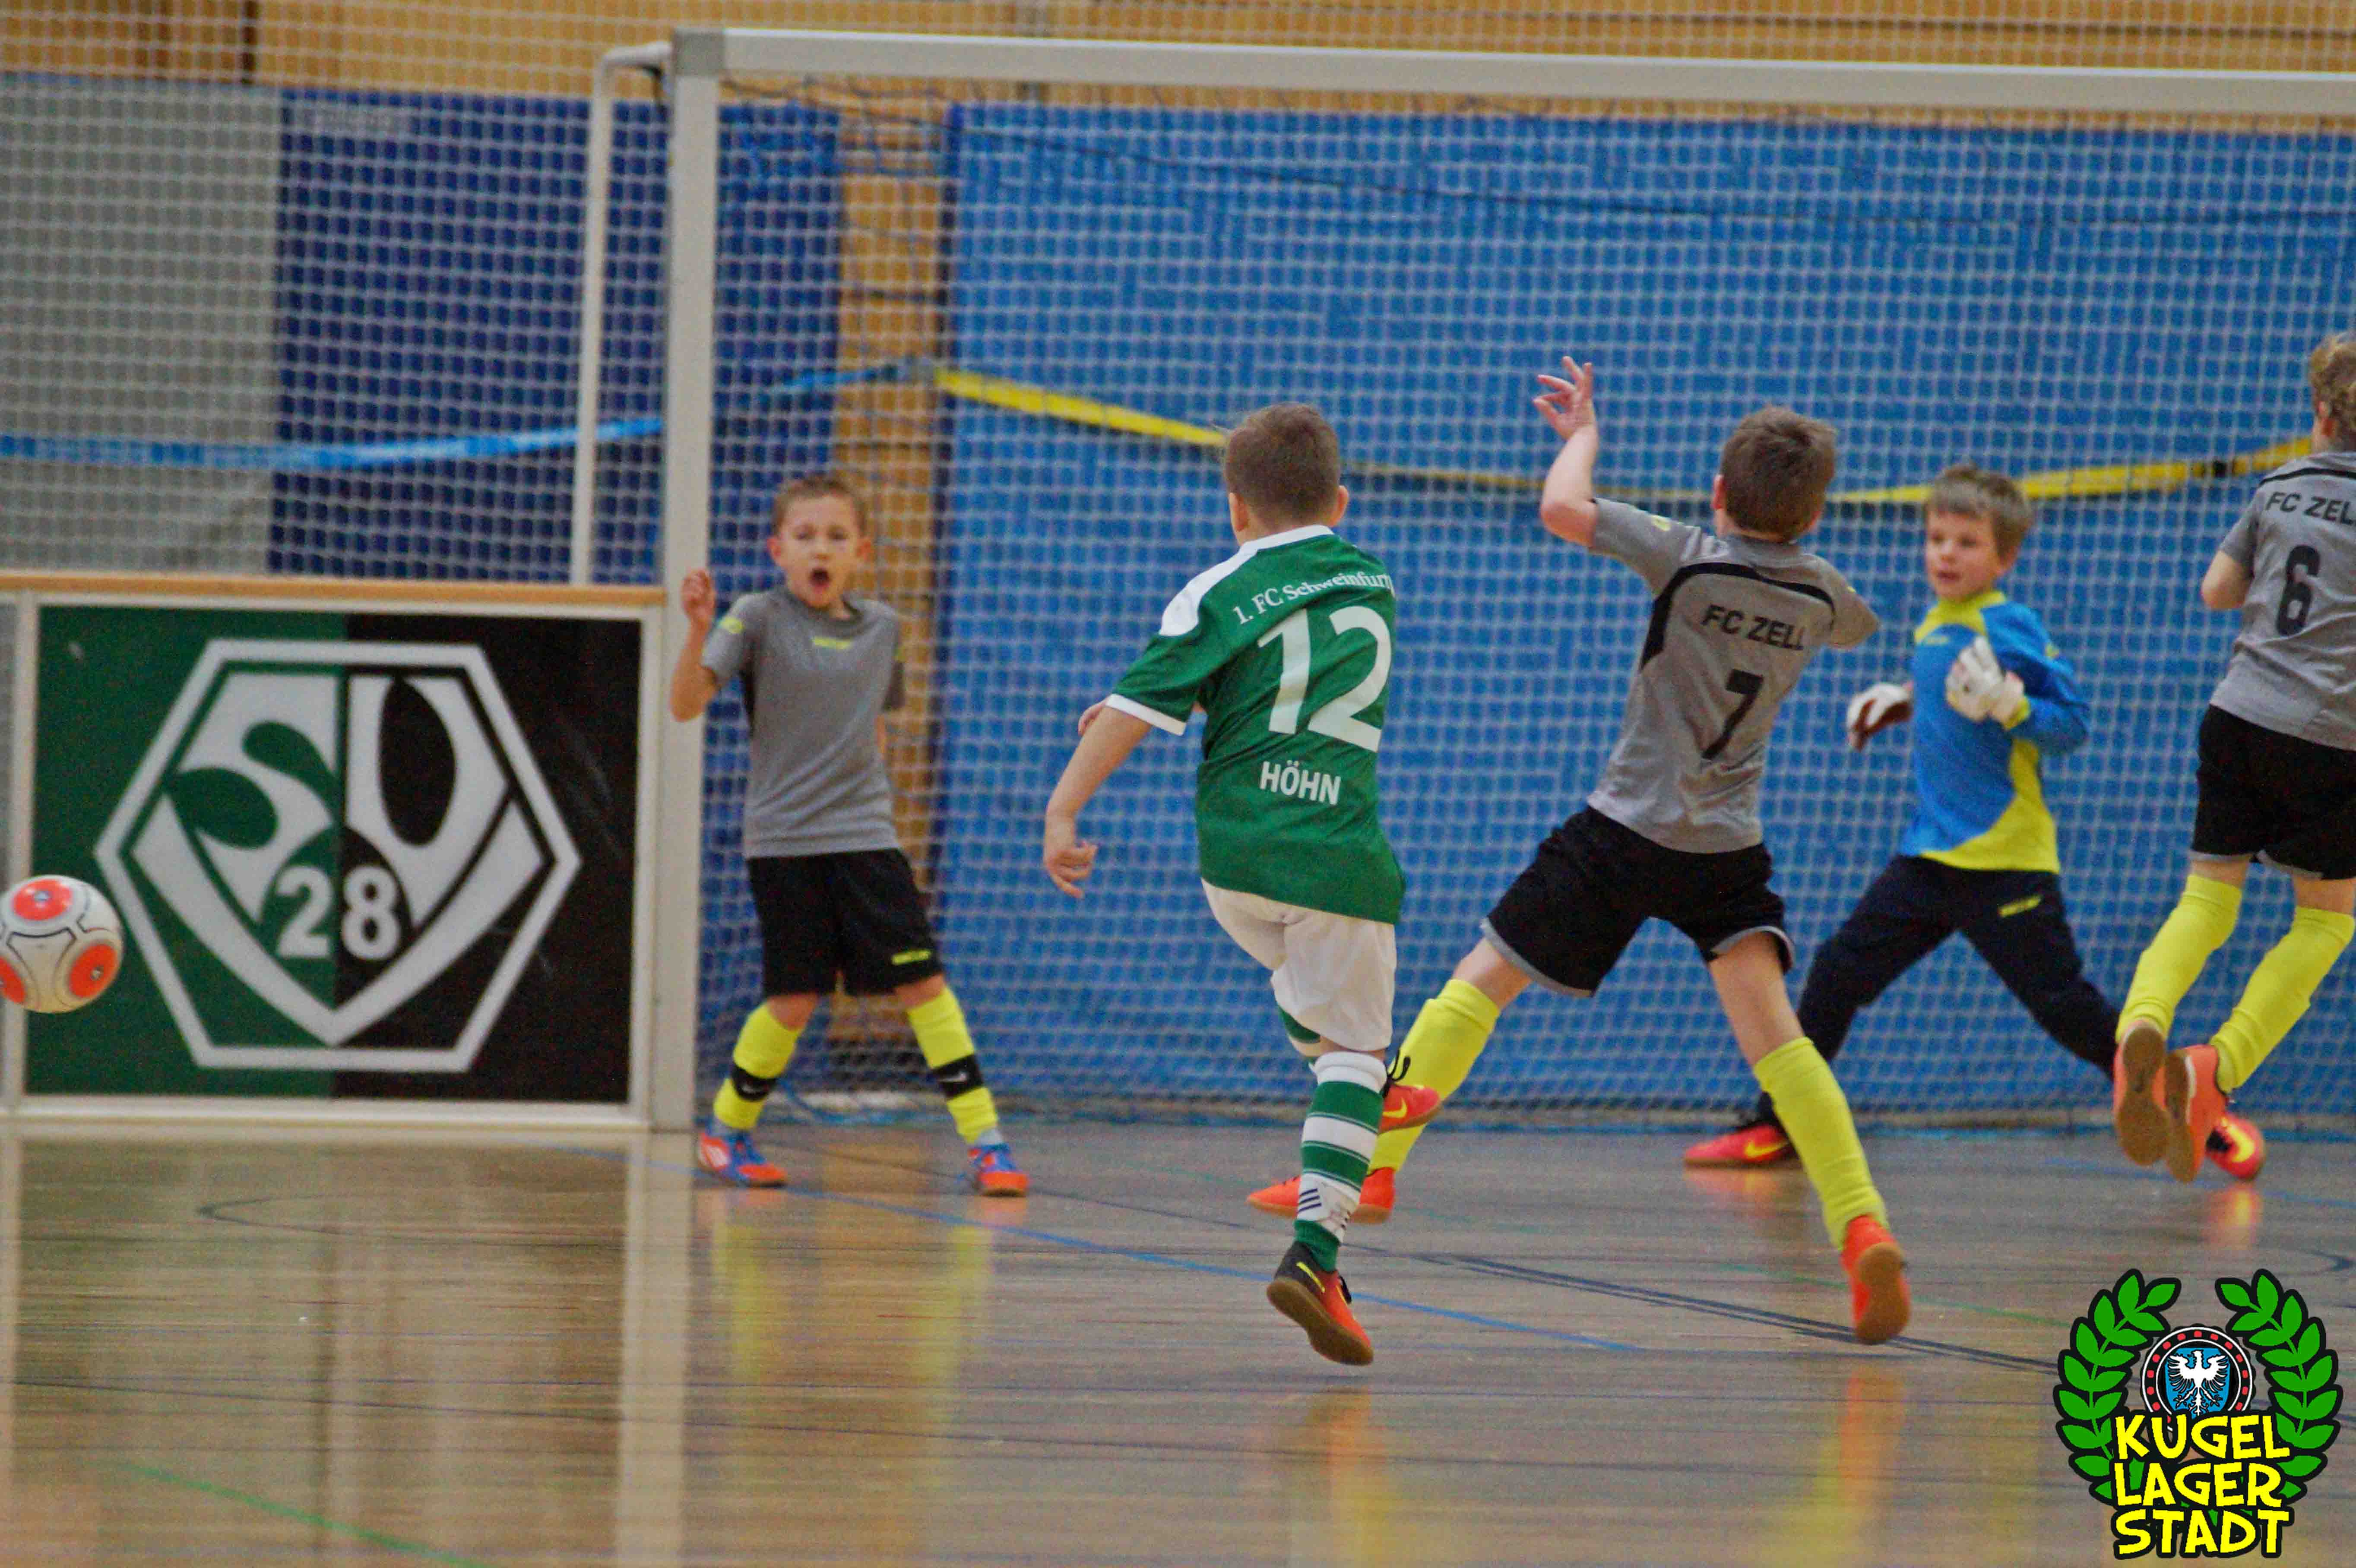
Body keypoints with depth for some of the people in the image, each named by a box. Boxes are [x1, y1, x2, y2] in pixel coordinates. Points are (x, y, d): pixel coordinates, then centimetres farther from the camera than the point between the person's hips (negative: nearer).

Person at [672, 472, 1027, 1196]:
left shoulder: (881, 626, 9)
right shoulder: (758, 620, -4)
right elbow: (686, 705, -14)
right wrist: (698, 631, -29)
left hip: (865, 836, 3)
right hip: (783, 839, -3)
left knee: (923, 981, -6)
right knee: (794, 1001, -3)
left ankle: (983, 1140, -5)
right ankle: (725, 1131, 19)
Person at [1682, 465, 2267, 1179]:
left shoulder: (2008, 626, -13)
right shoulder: (1938, 626, 11)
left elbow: (2071, 725, -16)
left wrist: (2005, 704, -31)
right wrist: (1904, 700, 22)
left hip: (2004, 864, -8)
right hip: (1932, 853, 8)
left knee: (2063, 1002, -4)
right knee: (1839, 972, 4)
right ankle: (1776, 1125, 15)